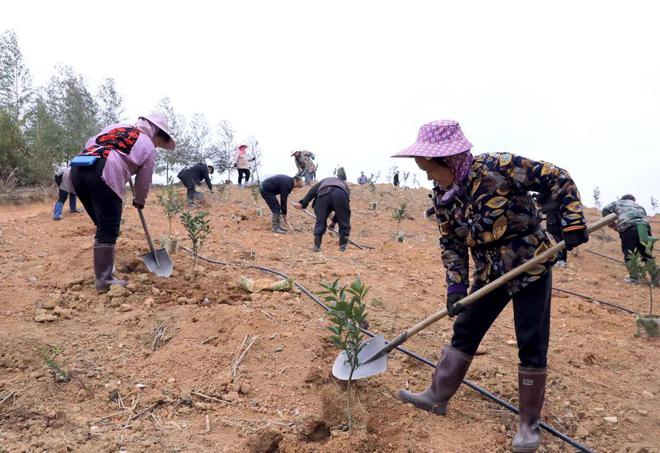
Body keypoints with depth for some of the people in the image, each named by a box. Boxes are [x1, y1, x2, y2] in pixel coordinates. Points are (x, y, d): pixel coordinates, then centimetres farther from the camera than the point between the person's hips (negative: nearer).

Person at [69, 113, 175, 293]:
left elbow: (90, 143, 25)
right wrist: (139, 201, 41)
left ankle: (104, 269, 28)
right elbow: (144, 182, 23)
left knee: (103, 226, 20)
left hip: (77, 168, 7)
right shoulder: (149, 147, 15)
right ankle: (104, 280, 2)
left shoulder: (116, 127, 30)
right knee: (108, 230, 1)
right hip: (104, 174, -7)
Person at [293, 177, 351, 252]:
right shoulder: (345, 185, 42)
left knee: (320, 222, 12)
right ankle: (343, 246, 18)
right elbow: (341, 209, 36)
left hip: (323, 193, 0)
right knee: (344, 222, 16)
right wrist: (334, 221, 42)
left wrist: (302, 203, 16)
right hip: (340, 194, 0)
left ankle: (317, 246, 11)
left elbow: (312, 191, 22)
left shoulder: (324, 181, 43)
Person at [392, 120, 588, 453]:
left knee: (532, 344, 0)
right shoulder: (443, 197, -5)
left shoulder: (499, 168, -24)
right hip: (490, 274, 6)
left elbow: (557, 178, -16)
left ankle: (529, 423, 16)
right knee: (464, 332, 9)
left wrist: (573, 223, -23)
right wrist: (455, 285, -7)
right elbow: (451, 244, 2)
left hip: (531, 266, -5)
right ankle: (437, 396, 23)